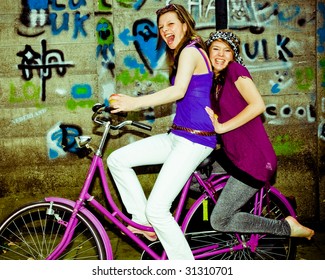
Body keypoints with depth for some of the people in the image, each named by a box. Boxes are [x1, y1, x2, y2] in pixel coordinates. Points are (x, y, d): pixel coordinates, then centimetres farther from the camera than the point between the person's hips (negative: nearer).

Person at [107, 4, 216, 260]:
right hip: (178, 136, 10)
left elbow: (178, 91, -25)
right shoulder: (184, 54, 21)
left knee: (157, 209, -16)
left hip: (194, 140, -10)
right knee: (117, 160, 4)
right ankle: (144, 222, 10)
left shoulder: (190, 51, -9)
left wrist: (135, 103, -26)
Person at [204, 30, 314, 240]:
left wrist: (221, 127, -19)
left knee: (219, 221, -7)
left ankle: (286, 227, 6)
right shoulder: (215, 82, 15)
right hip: (233, 157, 9)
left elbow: (258, 105, -23)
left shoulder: (235, 69, -9)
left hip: (254, 160, -9)